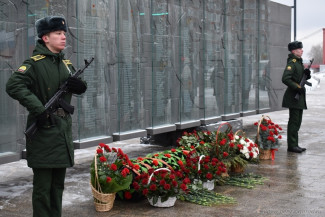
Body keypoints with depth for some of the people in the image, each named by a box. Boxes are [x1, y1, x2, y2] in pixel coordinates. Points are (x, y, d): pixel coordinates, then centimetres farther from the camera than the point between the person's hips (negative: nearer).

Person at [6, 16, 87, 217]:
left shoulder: (66, 63, 13)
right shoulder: (35, 63, -10)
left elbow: (79, 86, 21)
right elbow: (13, 85, -21)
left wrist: (81, 85, -4)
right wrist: (38, 109, -27)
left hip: (64, 130, 7)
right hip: (44, 130, -7)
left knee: (58, 184, 16)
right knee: (43, 186, 0)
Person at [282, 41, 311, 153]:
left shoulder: (299, 62, 16)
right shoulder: (292, 63, -14)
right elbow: (285, 79, -25)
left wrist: (306, 74, 3)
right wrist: (298, 87, -22)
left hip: (299, 97, 10)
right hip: (293, 97, -10)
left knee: (297, 121, 12)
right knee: (294, 121, -6)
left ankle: (294, 145, 18)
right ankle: (291, 145, 0)